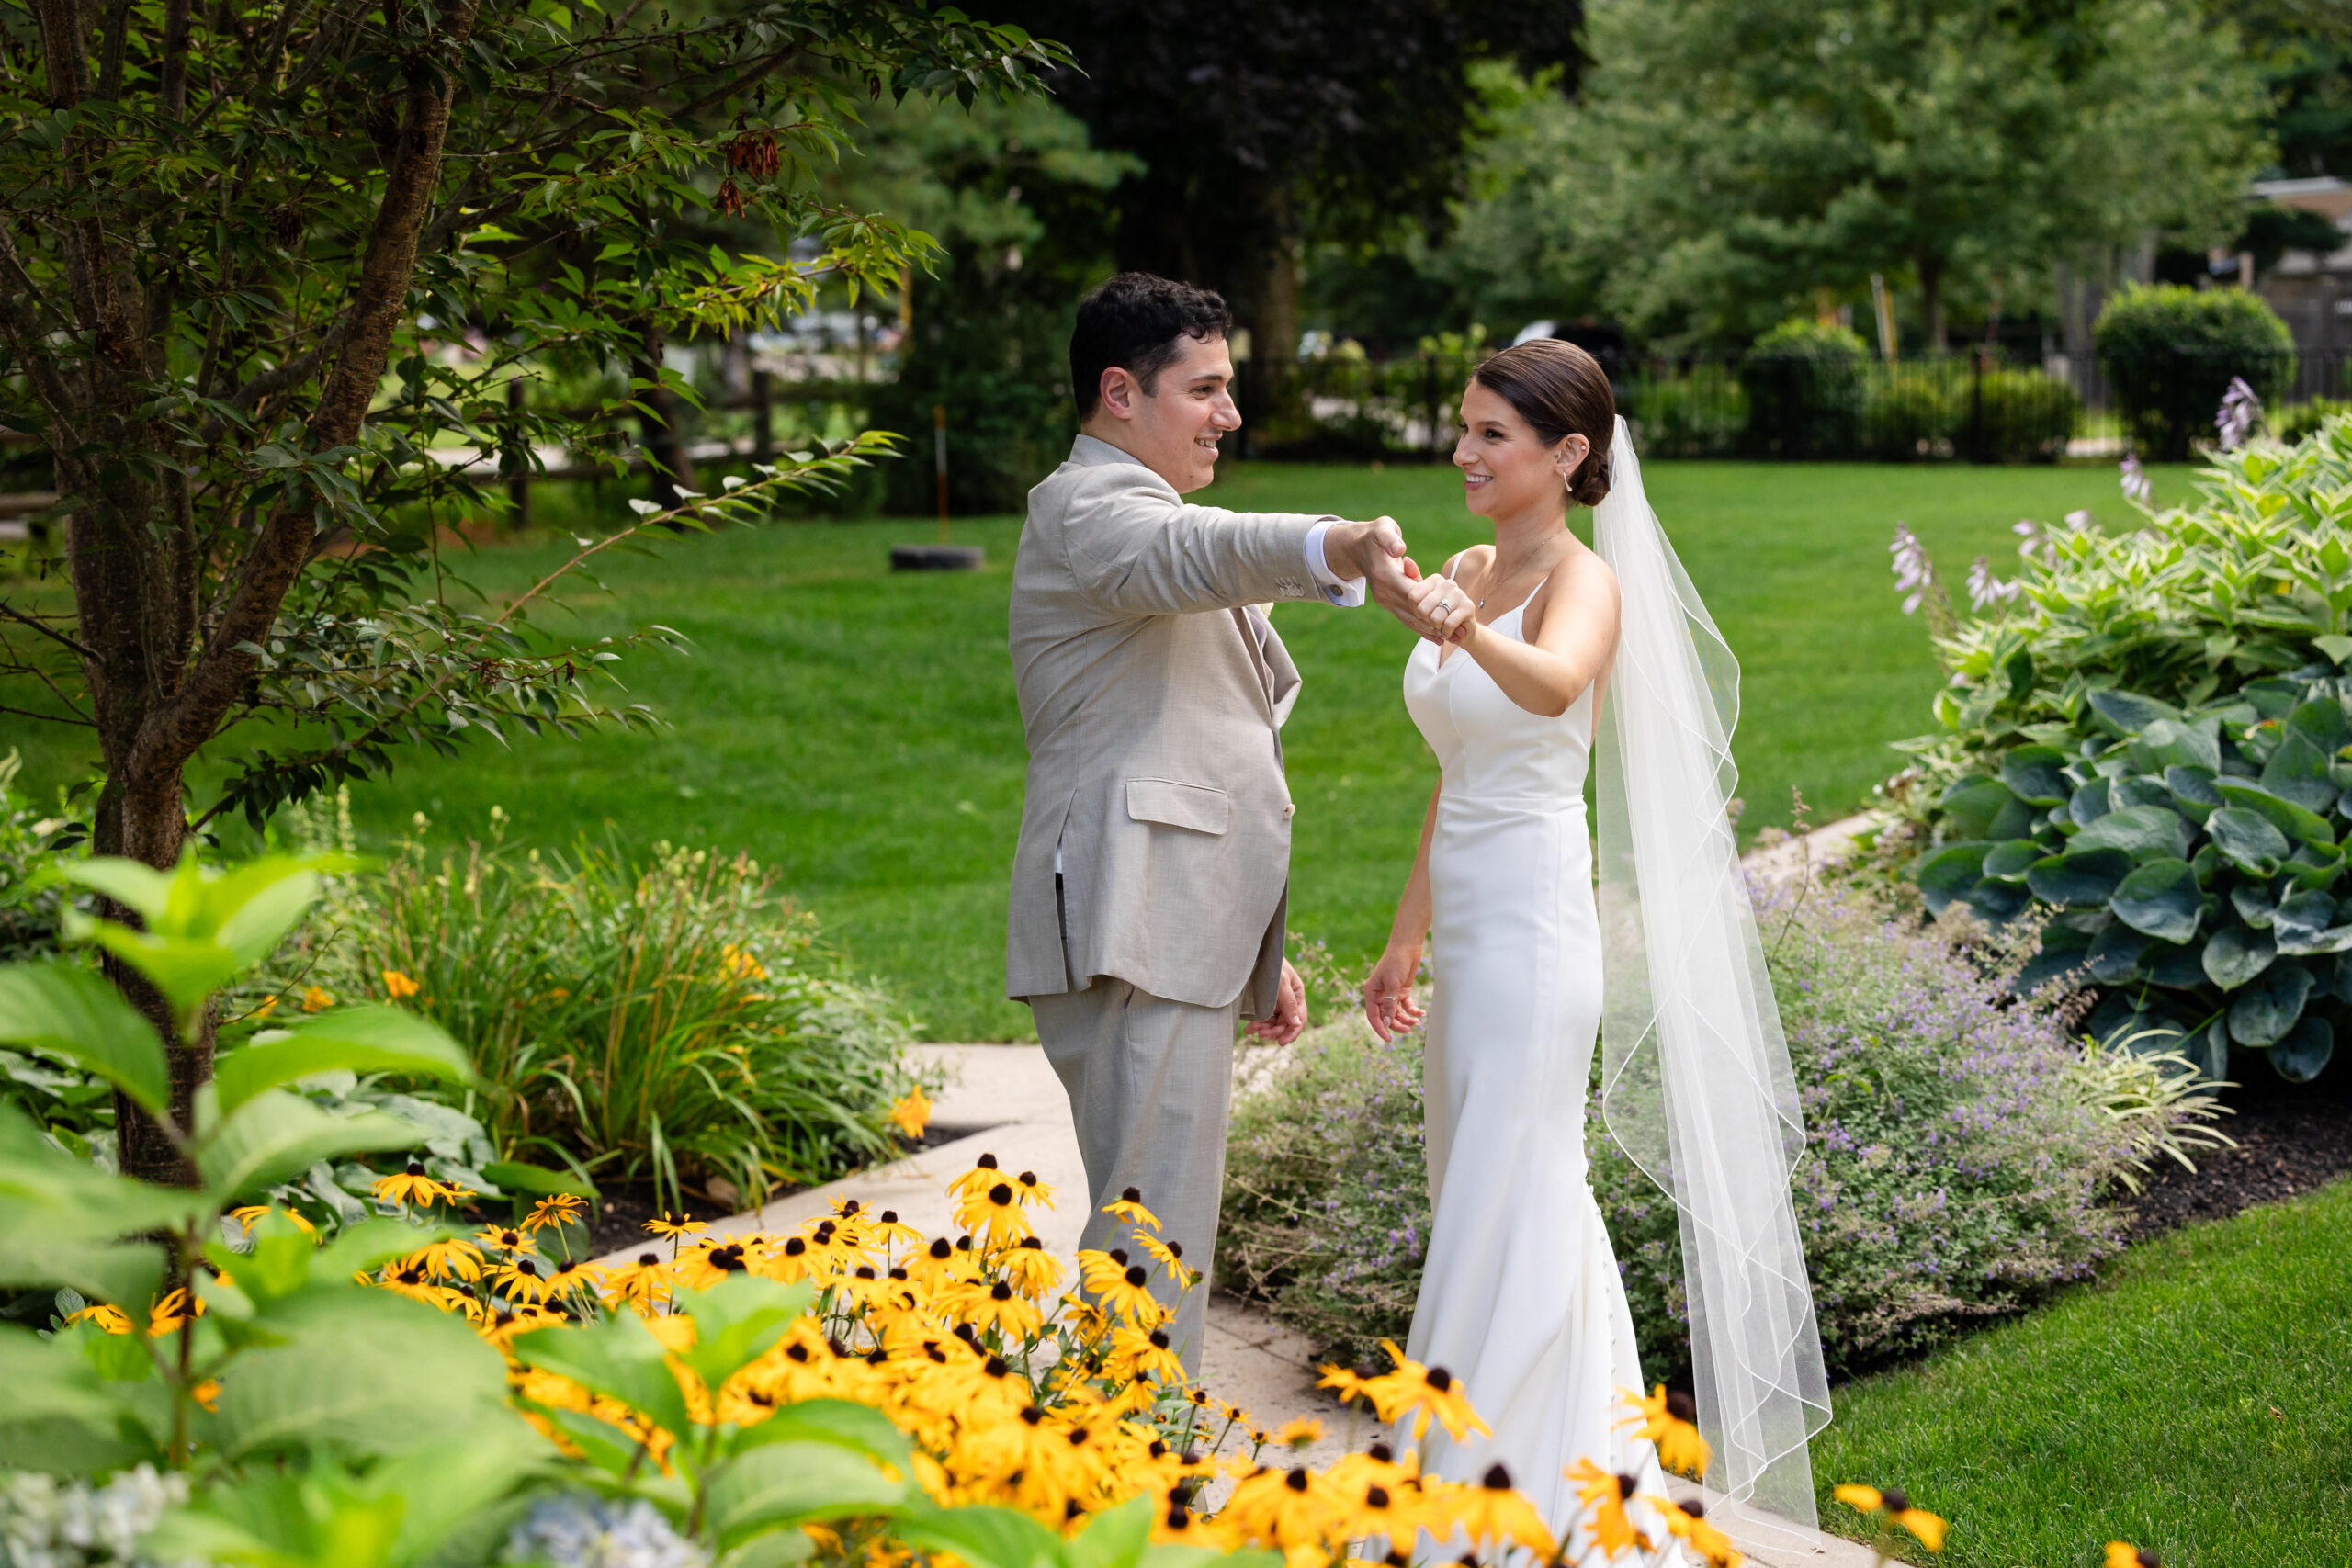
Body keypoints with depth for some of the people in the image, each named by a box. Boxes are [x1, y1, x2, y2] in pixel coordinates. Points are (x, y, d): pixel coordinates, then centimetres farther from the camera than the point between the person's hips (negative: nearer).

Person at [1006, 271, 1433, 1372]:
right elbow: (1197, 553, -33)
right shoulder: (1088, 507, -7)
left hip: (1181, 931, 11)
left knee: (1159, 1227, 15)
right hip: (1132, 935, -11)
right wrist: (1339, 550, -53)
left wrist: (1260, 949, 29)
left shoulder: (1139, 510, 27)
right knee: (1155, 1238, -13)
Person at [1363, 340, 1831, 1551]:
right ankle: (1594, 1461, 31)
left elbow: (1552, 684, -37)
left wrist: (1463, 632, -57)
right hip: (1471, 931, 9)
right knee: (1539, 1204, 17)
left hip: (1535, 928, -9)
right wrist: (1407, 939, 22)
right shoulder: (1470, 572, 13)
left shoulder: (1584, 583, -12)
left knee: (1502, 1215, -6)